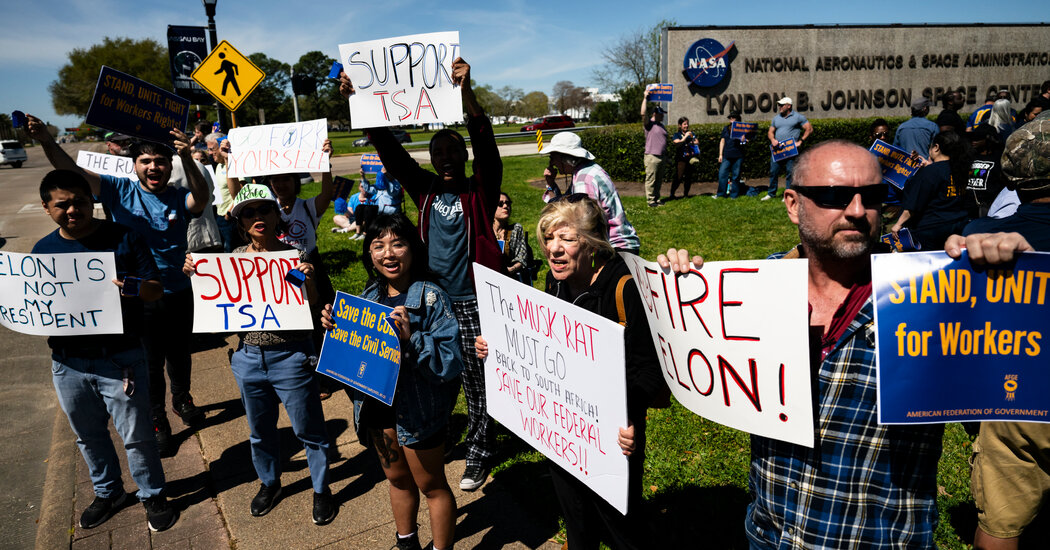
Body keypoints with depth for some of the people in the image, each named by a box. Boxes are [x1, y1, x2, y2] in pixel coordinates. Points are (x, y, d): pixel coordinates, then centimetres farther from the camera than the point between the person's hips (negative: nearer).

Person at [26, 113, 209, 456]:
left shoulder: (180, 198, -7)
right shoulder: (121, 191, -7)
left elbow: (201, 199, -31)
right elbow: (73, 173, -18)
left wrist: (187, 158, -48)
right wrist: (46, 141, -37)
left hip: (178, 294, 1)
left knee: (180, 356, 21)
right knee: (148, 364, 11)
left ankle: (182, 399, 48)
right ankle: (157, 422, 31)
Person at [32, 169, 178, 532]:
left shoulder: (123, 239, -6)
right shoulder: (43, 250, 5)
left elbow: (156, 289, -6)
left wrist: (133, 287, -29)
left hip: (120, 359, -4)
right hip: (68, 362, 4)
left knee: (135, 435, 5)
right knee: (89, 436, 20)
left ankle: (152, 495, 26)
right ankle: (107, 493, 41)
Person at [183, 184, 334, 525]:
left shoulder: (294, 256, -8)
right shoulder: (234, 258, 2)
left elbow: (311, 311, -9)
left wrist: (309, 281, -27)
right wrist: (195, 276, -5)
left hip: (290, 358, -4)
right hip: (249, 358, 4)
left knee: (308, 429, 7)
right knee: (260, 430, 21)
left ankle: (321, 489, 29)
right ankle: (269, 483, 45)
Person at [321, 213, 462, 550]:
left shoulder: (431, 298, -19)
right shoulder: (370, 297, 1)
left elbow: (450, 364, -24)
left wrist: (411, 337, -37)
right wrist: (334, 327, -7)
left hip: (418, 408, -6)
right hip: (376, 405, 6)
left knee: (431, 486, 12)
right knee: (398, 479, 25)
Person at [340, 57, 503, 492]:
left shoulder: (481, 190, -4)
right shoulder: (425, 189, 6)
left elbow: (485, 144, -21)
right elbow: (388, 149, 2)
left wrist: (466, 92, -36)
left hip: (474, 301, -4)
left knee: (476, 380, 5)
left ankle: (478, 454, 20)